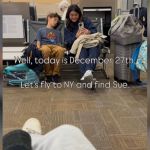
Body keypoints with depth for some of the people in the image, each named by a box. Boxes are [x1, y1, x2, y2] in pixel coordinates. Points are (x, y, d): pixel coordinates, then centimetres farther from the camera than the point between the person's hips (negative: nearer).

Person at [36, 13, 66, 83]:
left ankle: (56, 74, -33)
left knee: (60, 50, -38)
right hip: (44, 45, -2)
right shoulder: (41, 30, 26)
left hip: (55, 46, 2)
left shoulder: (57, 32, 34)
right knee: (46, 50, -42)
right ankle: (48, 74, -31)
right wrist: (39, 48, -10)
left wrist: (62, 48, -4)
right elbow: (38, 43, 14)